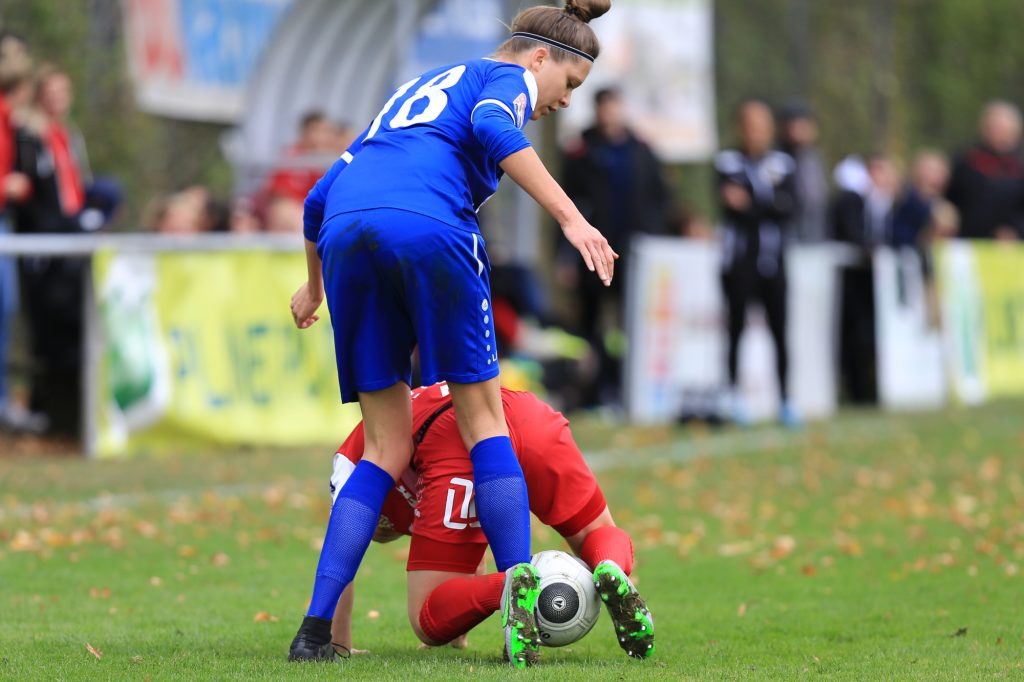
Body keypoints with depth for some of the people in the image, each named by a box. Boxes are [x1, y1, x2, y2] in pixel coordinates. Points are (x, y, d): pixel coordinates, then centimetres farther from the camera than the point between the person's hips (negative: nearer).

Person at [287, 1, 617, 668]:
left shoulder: (414, 91, 37)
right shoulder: (508, 77, 17)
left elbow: (320, 200, 38)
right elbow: (493, 127, -10)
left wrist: (315, 285, 53)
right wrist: (572, 219, -16)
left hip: (346, 234, 6)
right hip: (429, 225, -6)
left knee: (387, 450, 11)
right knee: (483, 418, 7)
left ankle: (316, 630, -1)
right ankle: (520, 601, -6)